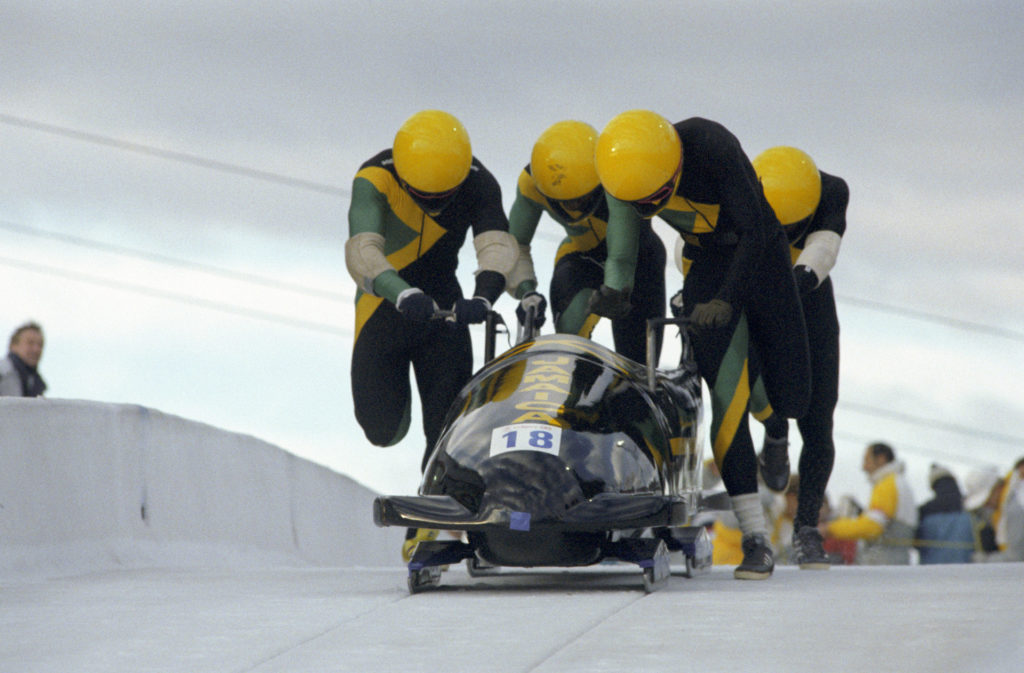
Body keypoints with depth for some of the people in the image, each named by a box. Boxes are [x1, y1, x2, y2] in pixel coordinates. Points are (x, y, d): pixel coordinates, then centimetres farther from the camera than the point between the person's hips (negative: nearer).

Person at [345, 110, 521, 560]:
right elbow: (362, 251, -42)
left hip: (442, 303, 2)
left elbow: (498, 245, -32)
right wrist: (402, 294, -61)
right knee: (383, 430, -1)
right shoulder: (375, 181, -27)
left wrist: (483, 296, -53)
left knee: (447, 421, -12)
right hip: (383, 304, -2)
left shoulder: (478, 183, -18)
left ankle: (428, 529, -7)